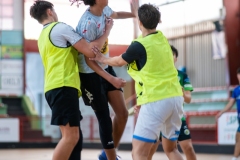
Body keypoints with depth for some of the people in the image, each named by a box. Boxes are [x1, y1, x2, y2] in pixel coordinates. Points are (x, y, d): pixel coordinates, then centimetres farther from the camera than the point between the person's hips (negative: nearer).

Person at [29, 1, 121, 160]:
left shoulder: (43, 36, 24)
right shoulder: (61, 27, -4)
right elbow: (90, 51, -9)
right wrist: (107, 30, 4)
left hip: (55, 87, 10)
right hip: (63, 87, -10)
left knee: (74, 135, 11)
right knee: (71, 136, -13)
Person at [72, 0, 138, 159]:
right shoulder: (89, 23, -28)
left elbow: (115, 14, 25)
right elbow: (88, 59, -25)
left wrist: (133, 13, 8)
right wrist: (111, 79, -27)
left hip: (106, 68, 8)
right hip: (91, 73, -8)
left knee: (123, 113, 6)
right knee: (104, 118, -4)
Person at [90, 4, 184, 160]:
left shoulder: (139, 45, -10)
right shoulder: (162, 39, 9)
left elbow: (119, 62, 9)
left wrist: (102, 59, 28)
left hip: (156, 100, -8)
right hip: (175, 97, 8)